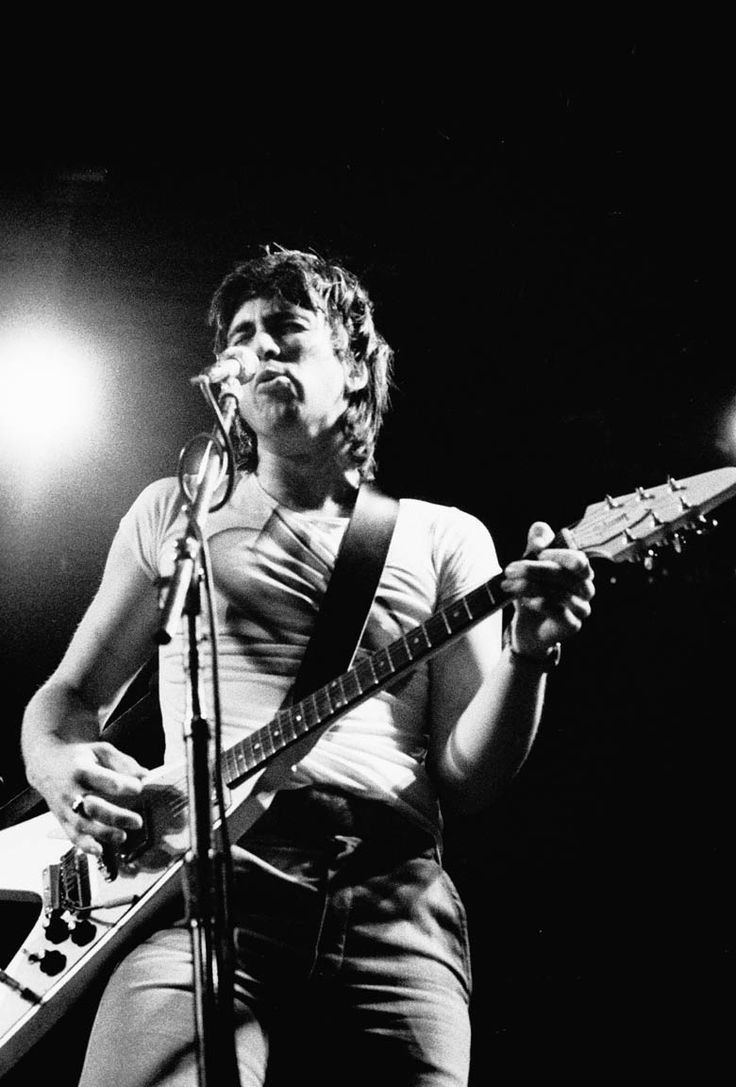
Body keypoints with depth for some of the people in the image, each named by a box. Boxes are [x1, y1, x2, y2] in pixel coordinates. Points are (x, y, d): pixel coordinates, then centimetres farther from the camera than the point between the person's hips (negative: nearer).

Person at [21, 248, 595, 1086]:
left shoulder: (446, 537, 15)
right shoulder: (173, 510, 18)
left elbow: (467, 775, 9)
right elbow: (70, 693, 20)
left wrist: (529, 650, -10)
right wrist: (60, 768, -4)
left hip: (394, 890, 1)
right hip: (211, 870, 0)